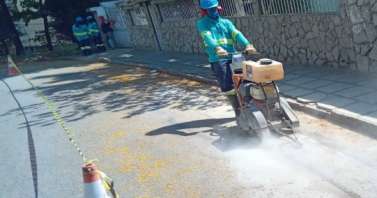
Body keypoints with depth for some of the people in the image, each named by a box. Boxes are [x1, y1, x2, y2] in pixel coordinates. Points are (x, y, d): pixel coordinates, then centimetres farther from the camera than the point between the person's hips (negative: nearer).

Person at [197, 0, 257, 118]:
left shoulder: (226, 22, 16)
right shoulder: (202, 23, 5)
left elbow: (236, 34, -2)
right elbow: (207, 37, -15)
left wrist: (247, 45, -22)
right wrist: (217, 48, -36)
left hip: (233, 56, 4)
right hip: (217, 59, -3)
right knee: (228, 87, -6)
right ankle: (239, 111, 6)